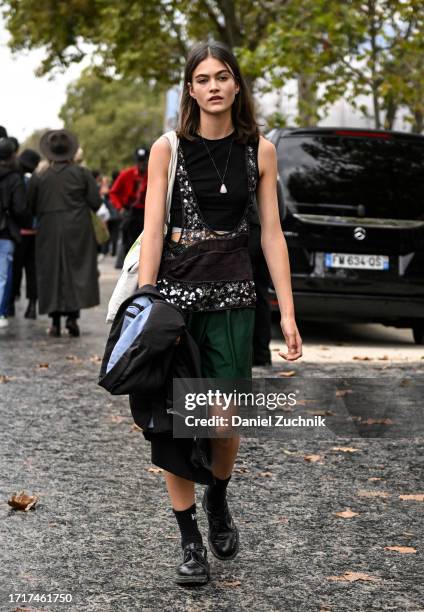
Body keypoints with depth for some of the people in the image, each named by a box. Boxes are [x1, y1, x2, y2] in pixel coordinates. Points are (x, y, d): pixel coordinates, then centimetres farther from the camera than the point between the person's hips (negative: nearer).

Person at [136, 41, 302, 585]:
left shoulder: (260, 151, 4)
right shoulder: (168, 148, 0)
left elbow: (272, 233, 4)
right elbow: (153, 229, -5)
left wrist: (287, 312, 0)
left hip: (232, 294, 1)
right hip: (174, 287, -1)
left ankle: (218, 499, 31)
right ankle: (189, 540, 13)